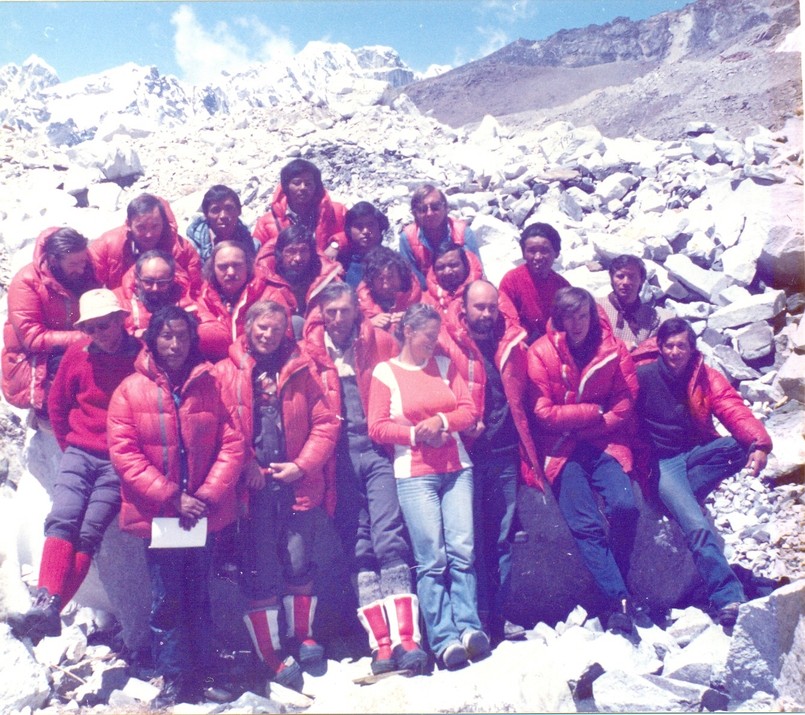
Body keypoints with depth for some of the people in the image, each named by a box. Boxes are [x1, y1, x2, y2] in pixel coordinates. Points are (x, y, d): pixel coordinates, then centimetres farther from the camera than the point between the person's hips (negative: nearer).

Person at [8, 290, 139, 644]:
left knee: (89, 532, -13)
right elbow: (57, 404, 16)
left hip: (119, 461, -3)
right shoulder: (78, 354, 2)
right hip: (79, 454, 3)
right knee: (62, 520, -16)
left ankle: (48, 609, -15)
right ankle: (46, 604, -22)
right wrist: (69, 445, 15)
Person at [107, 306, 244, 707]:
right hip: (157, 515, -1)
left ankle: (205, 674, 26)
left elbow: (232, 444, -2)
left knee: (198, 596, 14)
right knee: (166, 600, 7)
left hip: (204, 515, 1)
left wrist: (207, 496, -13)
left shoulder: (210, 384, 2)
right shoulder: (131, 389, -2)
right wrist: (170, 497, -15)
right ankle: (173, 679, 22)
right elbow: (123, 453, -8)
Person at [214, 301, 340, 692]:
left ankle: (302, 635, 28)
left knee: (298, 562, 7)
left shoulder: (301, 369, 6)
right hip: (253, 487, -1)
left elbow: (326, 422, 2)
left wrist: (302, 464, -7)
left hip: (298, 484, 1)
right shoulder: (227, 372, 2)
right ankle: (272, 655, 17)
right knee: (260, 571, 3)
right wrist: (246, 465, -11)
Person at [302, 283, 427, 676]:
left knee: (389, 538, -11)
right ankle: (381, 644, 1)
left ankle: (405, 639, -12)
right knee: (358, 547, -1)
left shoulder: (380, 342, 8)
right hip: (339, 455, 1)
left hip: (375, 450, -1)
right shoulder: (311, 351, 8)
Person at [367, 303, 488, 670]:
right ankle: (443, 639, -1)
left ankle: (468, 627, 2)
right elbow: (377, 428, -2)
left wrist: (442, 421, -10)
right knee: (432, 558, -6)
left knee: (463, 550, -5)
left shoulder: (444, 365, 13)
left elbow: (469, 410, 8)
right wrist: (415, 434, -11)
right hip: (414, 474, -3)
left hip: (457, 468, 3)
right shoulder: (385, 373, 3)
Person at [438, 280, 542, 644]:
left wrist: (529, 454, 13)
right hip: (466, 451, -3)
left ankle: (497, 615, 18)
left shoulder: (511, 343, 11)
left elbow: (520, 398, 17)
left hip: (505, 453, 4)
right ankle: (477, 616, 11)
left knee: (502, 536, 8)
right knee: (473, 536, 2)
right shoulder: (447, 343, 0)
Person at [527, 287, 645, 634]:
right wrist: (594, 412, -7)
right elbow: (544, 412, -8)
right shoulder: (541, 352, -5)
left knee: (624, 506, -19)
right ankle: (619, 600, -9)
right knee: (585, 524, -14)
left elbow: (625, 402, 0)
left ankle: (616, 583, 5)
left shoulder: (612, 348, 2)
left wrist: (575, 420, -8)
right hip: (562, 448, -2)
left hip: (604, 441, 2)